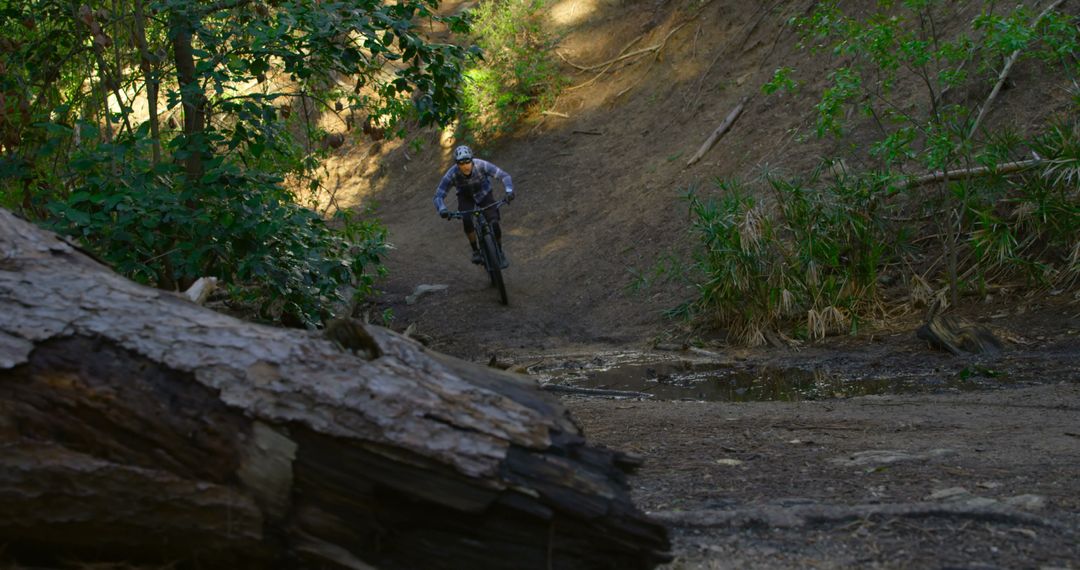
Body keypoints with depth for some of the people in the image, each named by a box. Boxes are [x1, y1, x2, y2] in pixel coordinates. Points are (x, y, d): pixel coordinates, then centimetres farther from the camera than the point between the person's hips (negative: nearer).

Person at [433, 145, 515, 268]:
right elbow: (438, 195, -30)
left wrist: (509, 191, -50)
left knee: (495, 223, -20)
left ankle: (500, 253, 5)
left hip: (484, 194, 0)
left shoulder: (481, 165, -34)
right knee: (467, 221, -29)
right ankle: (476, 251, -6)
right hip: (465, 197, 0)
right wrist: (442, 210, -51)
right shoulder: (452, 174, -32)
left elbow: (504, 176, -30)